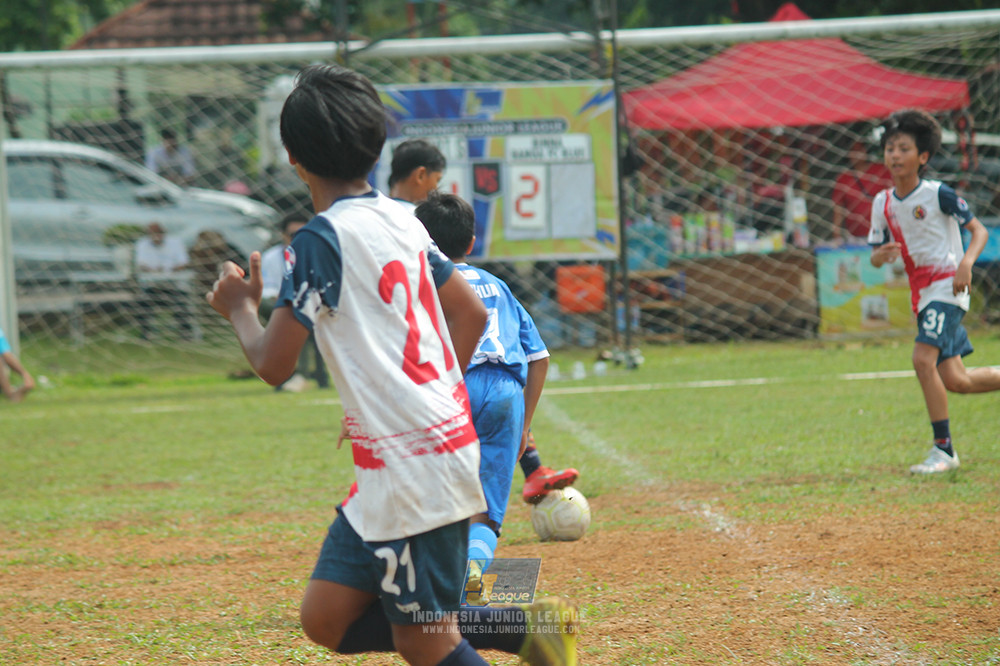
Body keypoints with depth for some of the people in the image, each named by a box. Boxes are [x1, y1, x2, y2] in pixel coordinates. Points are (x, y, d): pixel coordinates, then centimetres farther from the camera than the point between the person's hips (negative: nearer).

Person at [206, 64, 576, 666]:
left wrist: (240, 308, 7)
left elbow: (273, 364, -12)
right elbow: (472, 314, 19)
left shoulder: (322, 239, -14)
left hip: (413, 469, -9)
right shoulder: (401, 220, 11)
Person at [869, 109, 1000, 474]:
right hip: (922, 293, 7)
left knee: (923, 359, -23)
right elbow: (875, 255, 13)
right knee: (954, 380, 6)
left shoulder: (938, 194, -9)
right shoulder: (883, 203, 7)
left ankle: (943, 448, -15)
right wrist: (882, 255, -12)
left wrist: (966, 263, -23)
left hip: (946, 286, -7)